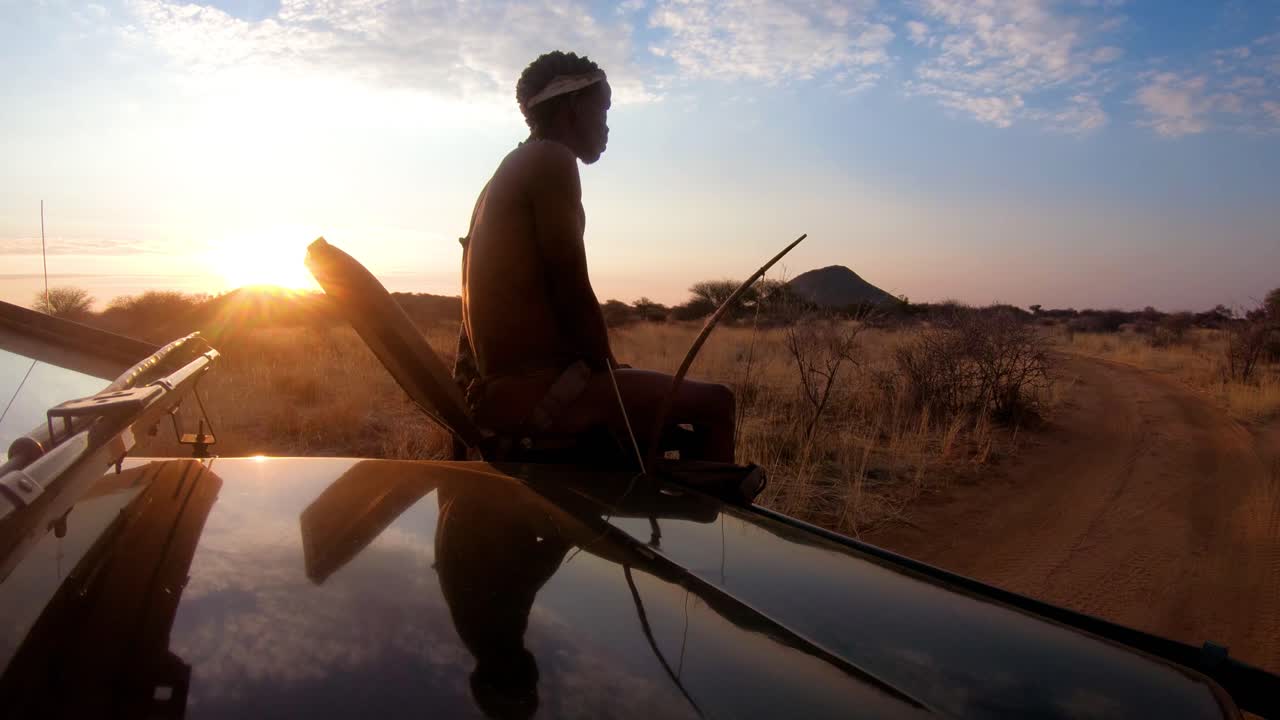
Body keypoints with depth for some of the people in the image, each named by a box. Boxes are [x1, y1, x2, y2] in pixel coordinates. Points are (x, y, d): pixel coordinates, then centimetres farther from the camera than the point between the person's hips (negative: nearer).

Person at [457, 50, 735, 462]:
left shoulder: (511, 169, 20)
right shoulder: (553, 160, -9)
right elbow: (573, 294, -16)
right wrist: (610, 368, -2)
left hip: (505, 382, 10)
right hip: (534, 391, -10)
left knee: (654, 395, 29)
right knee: (715, 404, -2)